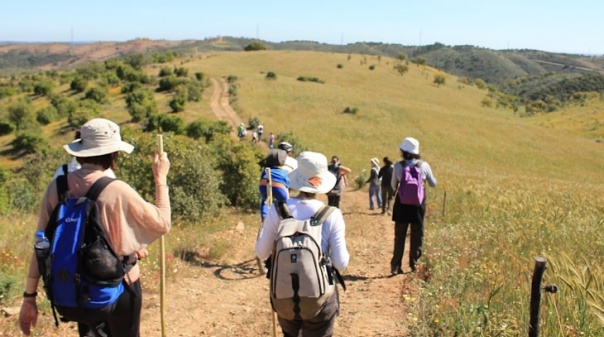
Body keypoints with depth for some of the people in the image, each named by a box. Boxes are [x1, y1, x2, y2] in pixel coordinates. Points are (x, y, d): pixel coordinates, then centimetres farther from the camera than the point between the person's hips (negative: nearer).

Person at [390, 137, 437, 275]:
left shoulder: (398, 166, -8)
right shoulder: (424, 165, -6)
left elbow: (393, 186, 3)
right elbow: (433, 184, 6)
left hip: (402, 203, 0)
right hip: (418, 204, 0)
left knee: (399, 235, 9)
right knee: (417, 236, 13)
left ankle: (396, 265, 8)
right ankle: (414, 264, 16)